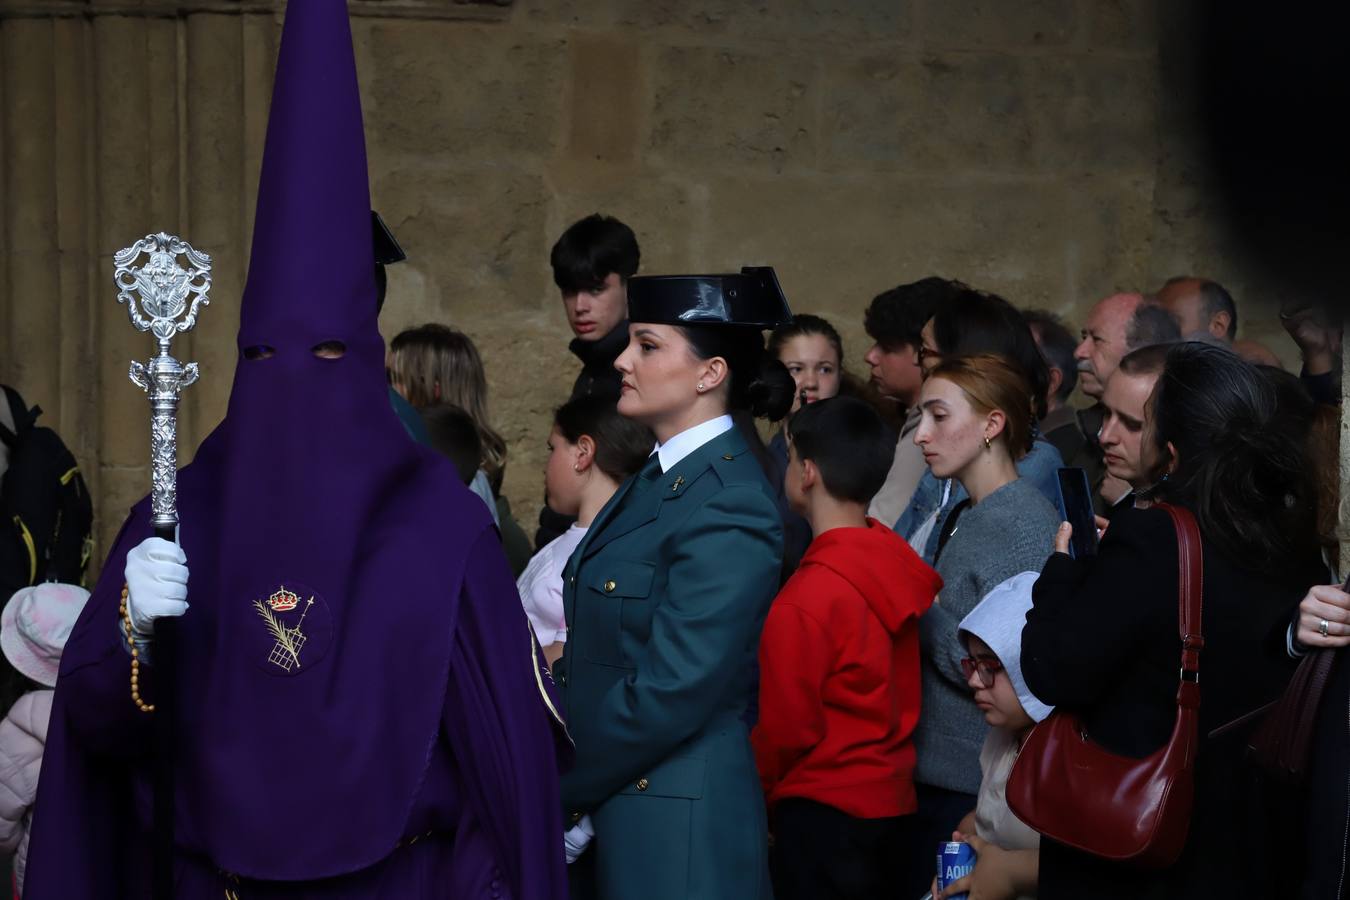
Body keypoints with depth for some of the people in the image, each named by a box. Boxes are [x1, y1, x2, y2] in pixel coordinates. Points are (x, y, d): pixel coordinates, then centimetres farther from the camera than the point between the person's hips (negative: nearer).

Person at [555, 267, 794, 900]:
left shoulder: (726, 504, -17)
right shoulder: (657, 479, 11)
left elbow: (669, 693, -21)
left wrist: (555, 793, -12)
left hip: (670, 834, -8)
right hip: (604, 816, 8)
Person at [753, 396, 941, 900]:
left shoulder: (807, 598, -21)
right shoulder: (896, 563, 0)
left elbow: (786, 729, -15)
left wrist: (756, 793, 4)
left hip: (825, 810, -7)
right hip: (889, 799, 7)